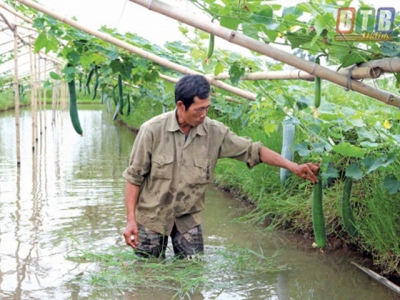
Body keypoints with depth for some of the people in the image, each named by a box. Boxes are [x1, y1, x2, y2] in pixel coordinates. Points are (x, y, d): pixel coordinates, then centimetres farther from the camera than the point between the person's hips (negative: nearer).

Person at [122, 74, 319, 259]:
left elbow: (253, 151, -2)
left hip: (187, 218, 2)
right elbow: (134, 176, -10)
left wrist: (292, 166, -10)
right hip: (152, 216, -2)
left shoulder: (215, 132, -11)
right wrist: (131, 220, -13)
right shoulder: (152, 130, -17)